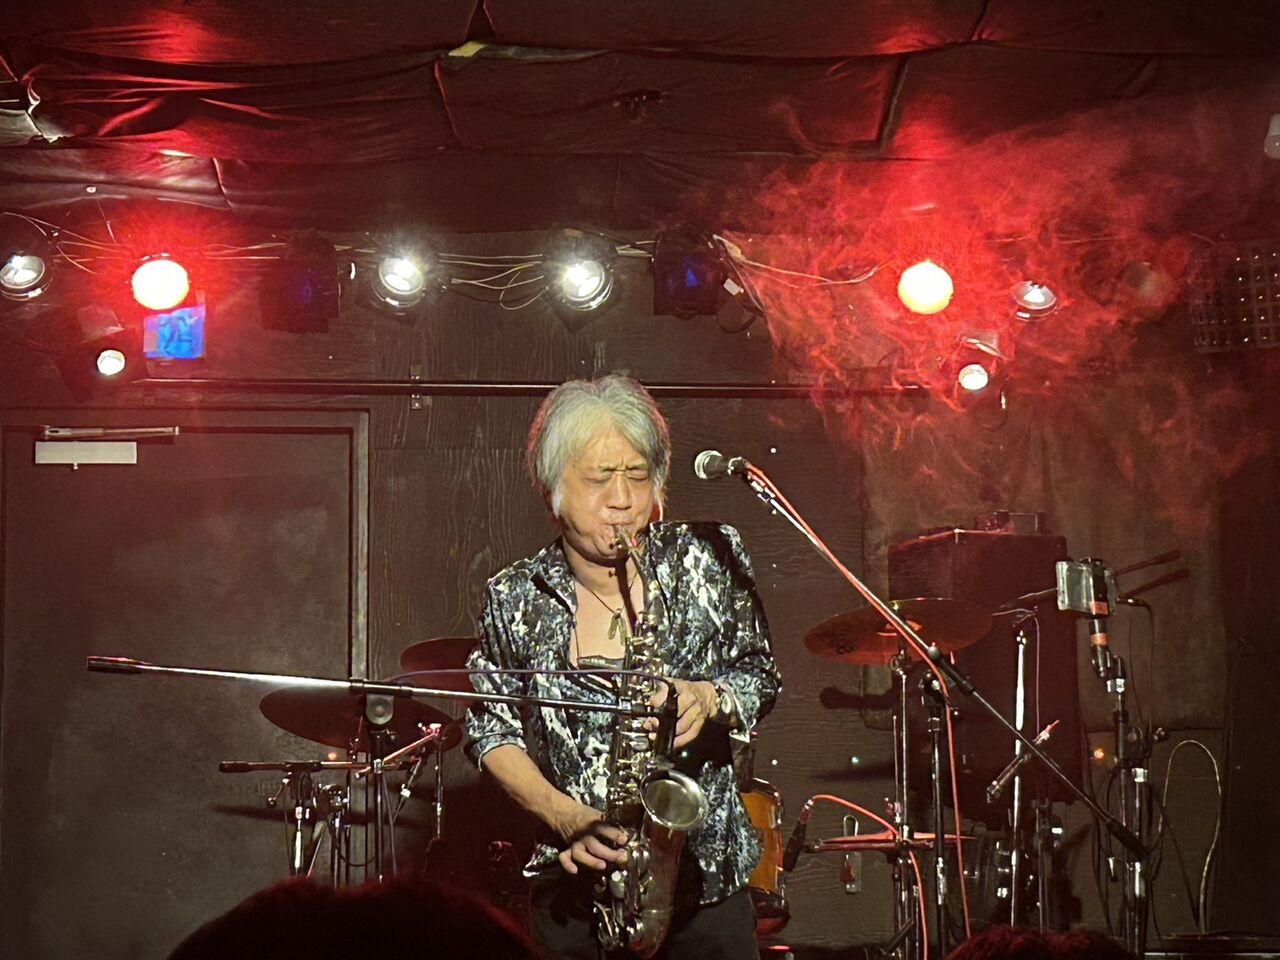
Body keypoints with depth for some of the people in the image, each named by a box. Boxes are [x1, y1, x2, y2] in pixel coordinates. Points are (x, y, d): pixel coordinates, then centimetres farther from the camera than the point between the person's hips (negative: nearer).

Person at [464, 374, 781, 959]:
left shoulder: (707, 560, -1)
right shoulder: (516, 600, -2)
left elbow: (761, 679, 7)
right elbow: (492, 730, 6)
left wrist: (710, 700, -15)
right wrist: (562, 814, -9)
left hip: (706, 877, 0)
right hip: (575, 885, 0)